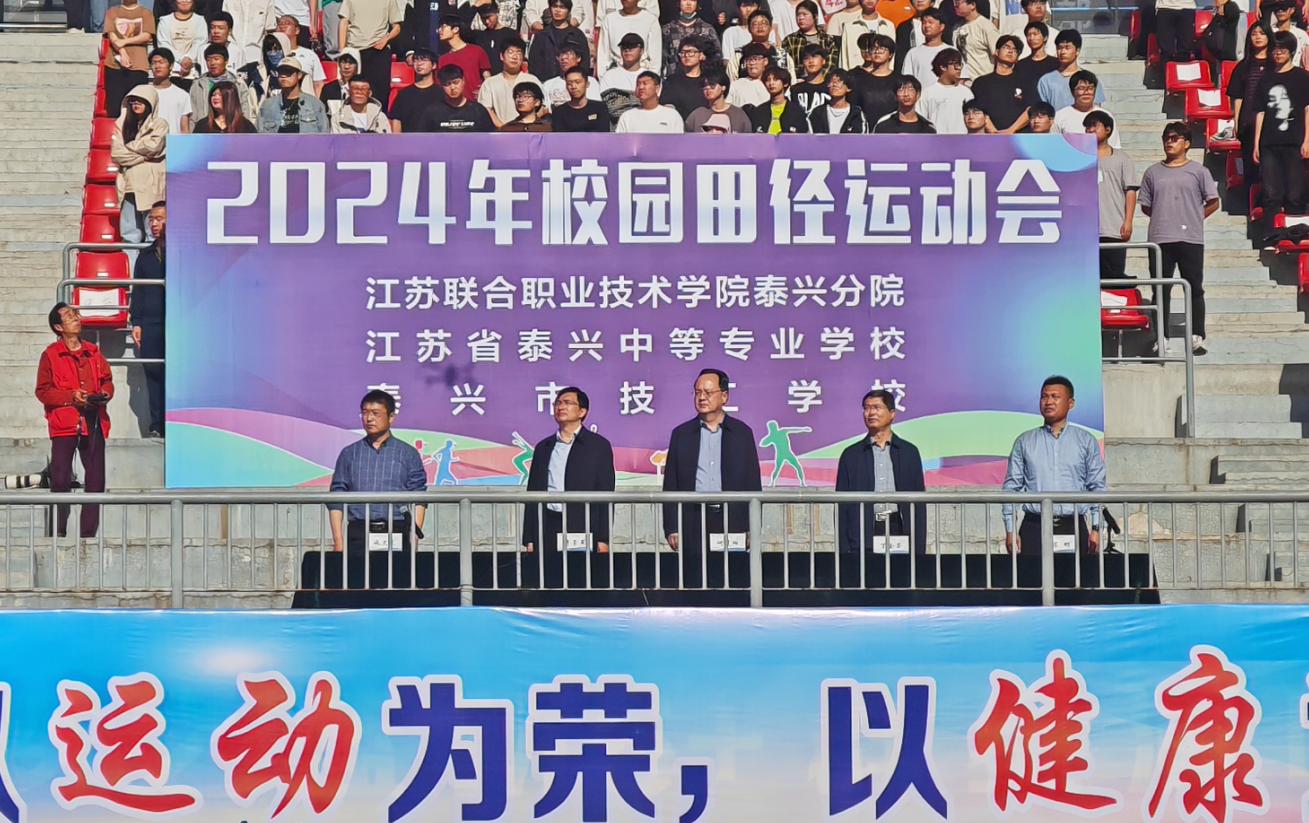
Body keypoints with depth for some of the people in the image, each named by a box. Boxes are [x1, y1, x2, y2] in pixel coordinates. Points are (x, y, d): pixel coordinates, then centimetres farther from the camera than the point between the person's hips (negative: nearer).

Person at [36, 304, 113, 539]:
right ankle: (59, 533, 0)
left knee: (95, 480, 3)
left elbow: (107, 379, 20)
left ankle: (89, 533, 10)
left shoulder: (93, 352, 13)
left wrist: (105, 394, -2)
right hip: (63, 423, -4)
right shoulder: (50, 355, 0)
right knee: (61, 480, -6)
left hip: (93, 423, 4)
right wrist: (71, 396, -15)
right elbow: (43, 391, -3)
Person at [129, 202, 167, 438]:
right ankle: (157, 426, 4)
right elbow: (137, 292, 18)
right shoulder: (146, 256, 17)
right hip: (150, 325, 4)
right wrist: (135, 323, 9)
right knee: (153, 375, 2)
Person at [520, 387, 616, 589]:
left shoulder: (598, 446, 7)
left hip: (583, 533, -3)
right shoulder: (543, 448, 18)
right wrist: (529, 540, 8)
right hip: (547, 530, 3)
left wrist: (603, 539, -6)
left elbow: (606, 494, 2)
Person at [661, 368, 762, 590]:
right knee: (694, 586, -4)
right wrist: (671, 528, 1)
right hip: (693, 522, 0)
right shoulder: (681, 434, 11)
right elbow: (671, 486, 10)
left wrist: (752, 529, 1)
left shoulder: (742, 433, 9)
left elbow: (753, 483, 8)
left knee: (733, 586, -4)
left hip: (733, 522, 0)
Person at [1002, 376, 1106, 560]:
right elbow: (1012, 486, 10)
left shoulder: (1086, 441, 10)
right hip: (1034, 526, 0)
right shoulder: (1025, 442, 11)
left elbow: (1097, 486, 8)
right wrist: (1010, 530, 1)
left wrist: (1096, 528, 0)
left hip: (1073, 526, 0)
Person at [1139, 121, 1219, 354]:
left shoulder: (1198, 171, 4)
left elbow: (1213, 203, 7)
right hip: (1160, 239, 2)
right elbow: (1145, 206, 14)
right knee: (1160, 290, 3)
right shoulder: (1153, 173, 10)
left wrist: (1194, 218, 2)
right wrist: (1163, 218, 6)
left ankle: (1197, 337, 5)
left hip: (1191, 239, -2)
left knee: (1195, 288, 1)